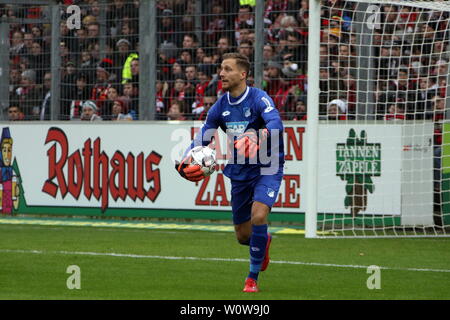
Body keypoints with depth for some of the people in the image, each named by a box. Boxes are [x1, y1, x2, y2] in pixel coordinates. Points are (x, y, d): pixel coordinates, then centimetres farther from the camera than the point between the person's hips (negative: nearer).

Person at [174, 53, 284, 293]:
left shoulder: (259, 99, -16)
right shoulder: (220, 107, 2)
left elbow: (276, 124, -34)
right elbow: (201, 139, 6)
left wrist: (259, 138, -54)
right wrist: (186, 161, -13)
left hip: (266, 169, -6)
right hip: (239, 173, 6)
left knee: (258, 216, -26)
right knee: (243, 236, 9)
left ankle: (253, 278, -10)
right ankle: (264, 241, 48)